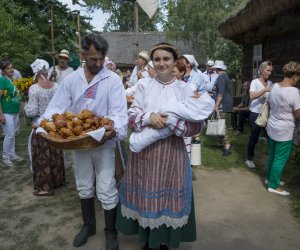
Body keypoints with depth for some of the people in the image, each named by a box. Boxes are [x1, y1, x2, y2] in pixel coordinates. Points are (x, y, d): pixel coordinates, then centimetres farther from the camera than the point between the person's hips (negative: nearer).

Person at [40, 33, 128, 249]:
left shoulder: (113, 80, -8)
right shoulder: (70, 80, 3)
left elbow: (119, 111, -17)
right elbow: (57, 107, -1)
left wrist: (115, 129, -38)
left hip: (104, 143, -4)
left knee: (106, 191, 2)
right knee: (84, 187, 19)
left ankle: (111, 231, 25)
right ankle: (89, 225, 40)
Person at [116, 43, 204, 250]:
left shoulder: (185, 89, -2)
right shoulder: (144, 85, 3)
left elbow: (196, 125, -6)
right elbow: (132, 115, 0)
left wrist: (171, 121, -19)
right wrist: (149, 117, -19)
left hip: (172, 151, -1)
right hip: (144, 149, 2)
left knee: (168, 195, 8)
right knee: (146, 194, 11)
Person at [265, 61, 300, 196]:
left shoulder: (274, 86, -1)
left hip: (272, 127, 8)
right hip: (284, 131, -7)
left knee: (272, 155, 22)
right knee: (280, 159, 6)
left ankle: (270, 178, 37)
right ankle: (274, 186, 18)